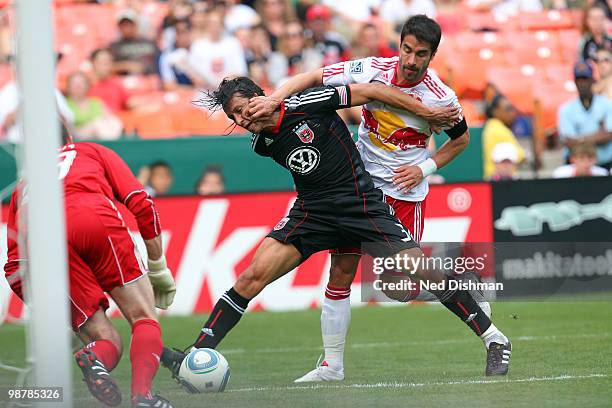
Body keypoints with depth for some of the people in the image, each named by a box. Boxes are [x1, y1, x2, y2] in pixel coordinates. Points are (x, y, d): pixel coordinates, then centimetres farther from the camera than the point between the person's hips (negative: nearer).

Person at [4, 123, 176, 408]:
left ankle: (95, 360, -26)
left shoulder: (22, 190, 39)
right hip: (96, 221, -2)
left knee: (107, 341, 10)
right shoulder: (94, 152, 34)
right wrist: (159, 269, 24)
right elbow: (141, 204, 19)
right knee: (145, 320, 6)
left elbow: (14, 269, 29)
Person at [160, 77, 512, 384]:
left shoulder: (305, 106, -14)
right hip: (312, 213, 5)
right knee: (254, 275, -12)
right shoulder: (262, 143, 4)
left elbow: (370, 92, -10)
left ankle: (494, 339, 2)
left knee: (420, 269, -13)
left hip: (362, 203, -5)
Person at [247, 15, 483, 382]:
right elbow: (312, 78, -8)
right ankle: (333, 365, 7)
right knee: (341, 272, -2)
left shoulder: (442, 98, -16)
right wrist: (275, 99, -24)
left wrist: (424, 168, -8)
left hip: (406, 194, -3)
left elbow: (461, 139, 4)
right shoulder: (373, 70, -13)